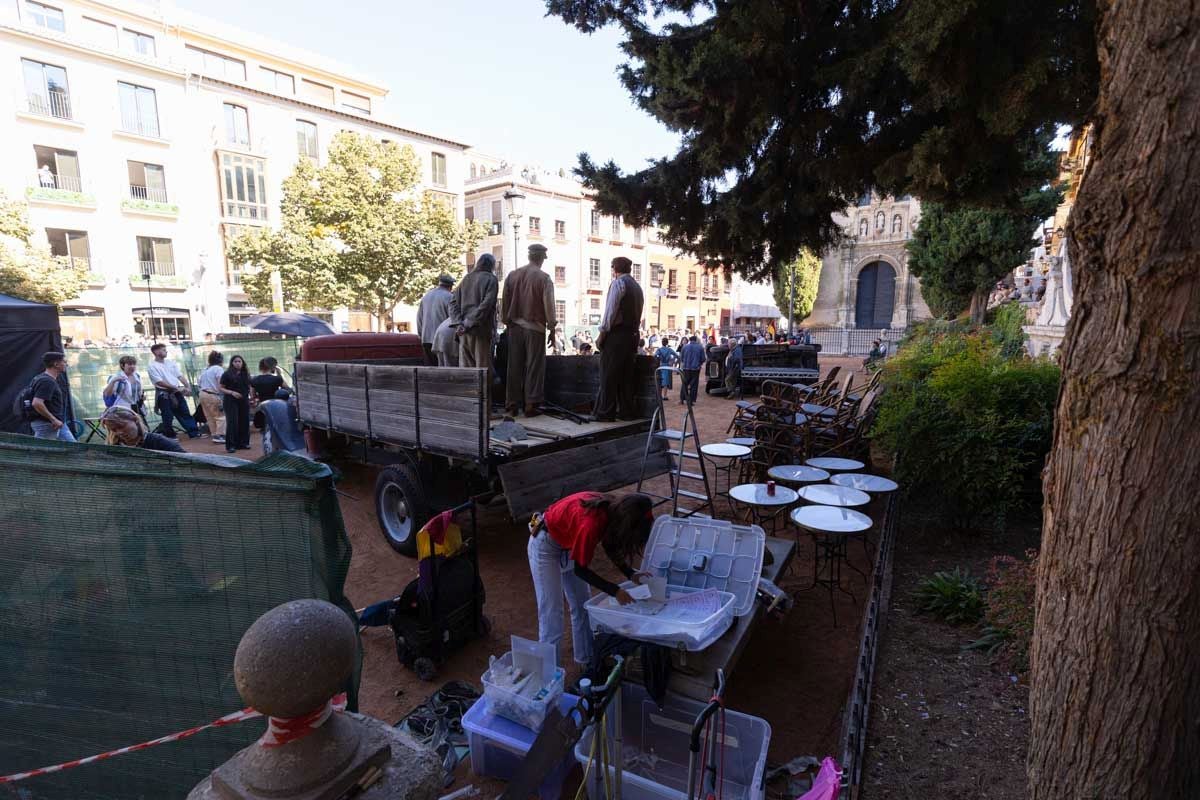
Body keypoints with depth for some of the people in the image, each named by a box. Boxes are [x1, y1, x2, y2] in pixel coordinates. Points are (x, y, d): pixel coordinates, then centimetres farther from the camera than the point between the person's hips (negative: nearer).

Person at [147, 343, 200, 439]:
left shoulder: (170, 362, 9)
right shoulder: (152, 366, -9)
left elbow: (180, 375, 5)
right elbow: (159, 382, -17)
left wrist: (187, 386, -10)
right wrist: (176, 387, -19)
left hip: (176, 392, 6)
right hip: (164, 394, -5)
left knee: (185, 413, 8)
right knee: (168, 417, 2)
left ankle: (194, 432, 12)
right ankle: (169, 436, 13)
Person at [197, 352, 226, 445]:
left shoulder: (205, 369, 16)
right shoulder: (219, 369, -9)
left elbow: (200, 383, 15)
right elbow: (221, 385, -17)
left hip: (202, 394, 9)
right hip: (212, 395, -8)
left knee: (210, 417, 15)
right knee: (221, 416, -2)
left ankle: (214, 435, 20)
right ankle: (219, 435, -7)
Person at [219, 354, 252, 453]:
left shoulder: (246, 374, 10)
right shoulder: (227, 374, -2)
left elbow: (249, 387, 17)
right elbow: (221, 388, -2)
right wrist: (232, 392, -17)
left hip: (244, 401, 4)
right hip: (231, 401, -4)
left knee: (244, 422, 5)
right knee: (232, 422, -7)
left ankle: (243, 443, 15)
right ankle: (230, 445, -2)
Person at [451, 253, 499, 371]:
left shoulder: (466, 278, 14)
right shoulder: (491, 279, -3)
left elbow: (453, 301, 9)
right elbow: (486, 304, -15)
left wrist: (460, 322, 1)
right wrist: (469, 323, -13)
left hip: (464, 330, 5)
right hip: (481, 329, -5)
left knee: (465, 366, 9)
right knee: (482, 366, -2)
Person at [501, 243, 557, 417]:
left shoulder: (512, 275, 7)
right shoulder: (544, 278, -6)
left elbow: (504, 302, 10)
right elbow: (549, 306, -6)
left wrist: (507, 322, 18)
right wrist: (552, 330, 0)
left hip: (514, 326, 4)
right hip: (535, 327, -4)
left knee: (514, 366, 9)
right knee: (534, 366, 2)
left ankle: (512, 405, 13)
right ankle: (530, 404, 0)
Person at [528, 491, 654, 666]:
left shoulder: (613, 510, -17)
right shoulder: (591, 523, -39)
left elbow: (610, 546, 3)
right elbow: (580, 569, -25)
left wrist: (630, 574, -7)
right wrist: (615, 591, -22)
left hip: (568, 543, 8)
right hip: (546, 545, -8)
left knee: (582, 605, 14)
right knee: (551, 615, -6)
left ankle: (586, 658, 30)